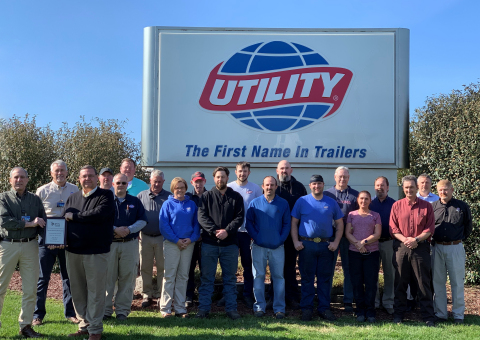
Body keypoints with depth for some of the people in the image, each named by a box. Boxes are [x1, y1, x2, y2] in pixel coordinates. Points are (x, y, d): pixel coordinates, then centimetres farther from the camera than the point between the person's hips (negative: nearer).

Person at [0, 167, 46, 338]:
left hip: (30, 246, 3)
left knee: (30, 290, 5)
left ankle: (25, 325, 15)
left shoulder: (35, 199, 11)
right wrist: (30, 223, -13)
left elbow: (43, 222, 8)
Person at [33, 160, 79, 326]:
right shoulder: (42, 191, 2)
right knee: (42, 277, 2)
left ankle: (70, 312, 19)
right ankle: (38, 315, 11)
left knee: (69, 276, 8)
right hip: (47, 238, -1)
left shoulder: (75, 190, 6)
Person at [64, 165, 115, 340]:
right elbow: (64, 219, 14)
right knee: (77, 291, 12)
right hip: (73, 252, 5)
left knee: (95, 292, 1)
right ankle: (84, 325, 25)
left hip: (96, 253, -5)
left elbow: (99, 214, -20)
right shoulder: (73, 198, 13)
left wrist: (74, 216, -10)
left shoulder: (106, 195, -3)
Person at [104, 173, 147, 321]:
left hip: (130, 244, 1)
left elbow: (142, 221, 7)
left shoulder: (135, 202, 11)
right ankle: (106, 310, 9)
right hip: (109, 243, -1)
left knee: (127, 278, 2)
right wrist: (115, 230, -13)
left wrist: (129, 229, -9)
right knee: (108, 277, 0)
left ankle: (122, 310, 11)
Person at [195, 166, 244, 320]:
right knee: (207, 278, 5)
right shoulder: (206, 196, 6)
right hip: (209, 243, 0)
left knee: (230, 278, 7)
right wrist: (214, 231, -17)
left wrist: (227, 231, -15)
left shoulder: (236, 197, 7)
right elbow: (202, 217, -4)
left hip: (230, 244, 1)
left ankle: (231, 308, 15)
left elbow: (239, 217, -1)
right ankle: (203, 308, 13)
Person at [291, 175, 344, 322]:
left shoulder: (331, 203, 9)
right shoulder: (302, 201, 4)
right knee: (307, 278, 3)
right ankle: (306, 308, 11)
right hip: (306, 245, -2)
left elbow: (339, 224, 11)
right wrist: (296, 241, -7)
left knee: (325, 278, 6)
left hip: (326, 246, 2)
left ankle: (324, 308, 15)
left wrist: (336, 242, 0)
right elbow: (294, 223, 3)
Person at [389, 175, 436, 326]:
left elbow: (430, 228, 1)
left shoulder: (426, 206, 6)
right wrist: (405, 240, -11)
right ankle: (398, 314, 17)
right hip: (401, 247, 1)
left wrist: (416, 239, -12)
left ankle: (428, 317, 8)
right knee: (400, 282, 7)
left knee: (424, 283, 1)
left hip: (421, 247, -1)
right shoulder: (397, 206, 8)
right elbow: (393, 229, 4)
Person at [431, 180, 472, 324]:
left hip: (455, 248, -2)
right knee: (438, 282, 7)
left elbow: (468, 226, 12)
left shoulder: (462, 206, 2)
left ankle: (458, 315, 10)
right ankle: (440, 314, 16)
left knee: (457, 282, 2)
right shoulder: (432, 207, 4)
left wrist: (460, 239, 8)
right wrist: (432, 241, 6)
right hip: (437, 248, 2)